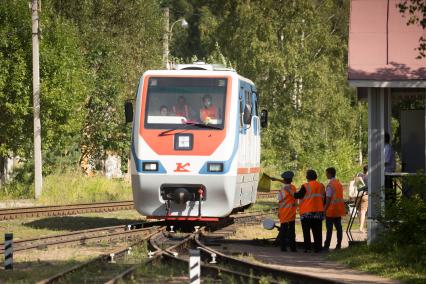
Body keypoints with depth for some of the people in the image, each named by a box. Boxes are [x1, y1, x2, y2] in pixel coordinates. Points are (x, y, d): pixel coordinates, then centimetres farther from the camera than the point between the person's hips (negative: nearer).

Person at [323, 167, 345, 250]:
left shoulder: (330, 185, -14)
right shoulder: (339, 183, 12)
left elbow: (328, 198, -17)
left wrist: (325, 209, -13)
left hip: (331, 209, -8)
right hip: (339, 209, 8)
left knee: (329, 228, -5)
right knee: (338, 226, 7)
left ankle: (327, 245, -5)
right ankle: (339, 244, 6)